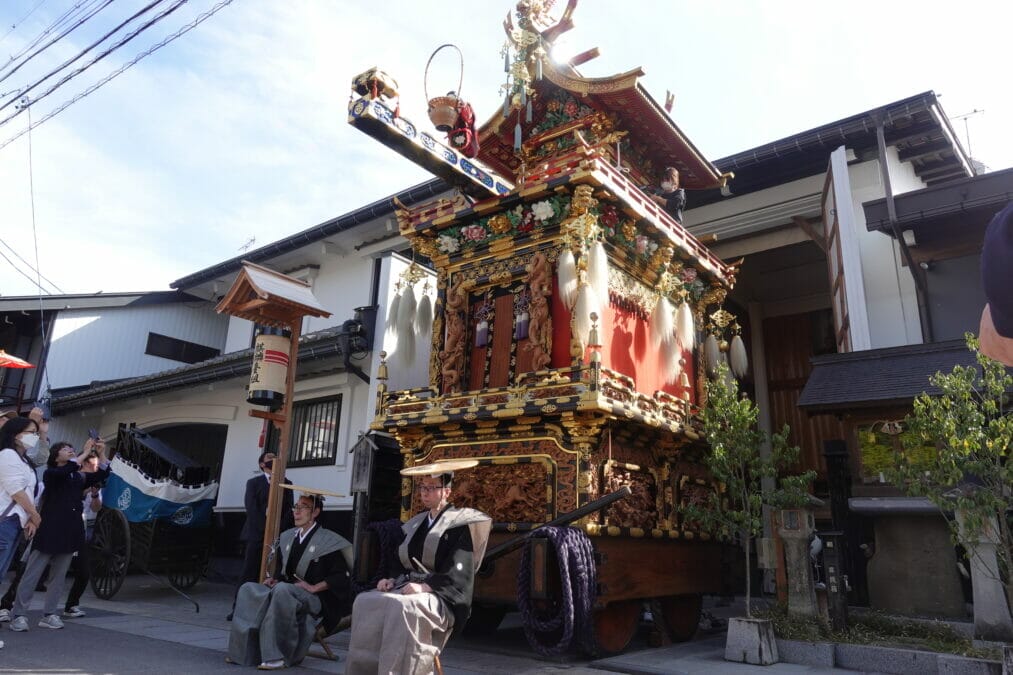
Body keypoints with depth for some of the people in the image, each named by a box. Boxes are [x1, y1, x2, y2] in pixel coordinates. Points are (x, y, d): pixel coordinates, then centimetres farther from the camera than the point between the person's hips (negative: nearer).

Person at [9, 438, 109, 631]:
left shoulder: (79, 477, 15)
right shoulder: (50, 474, -1)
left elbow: (102, 474, 8)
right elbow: (66, 471, -23)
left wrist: (101, 454, -5)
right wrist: (86, 452, -22)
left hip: (70, 534, 5)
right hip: (49, 532, -5)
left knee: (59, 576, 8)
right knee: (32, 574, -1)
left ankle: (49, 615, 13)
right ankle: (19, 615, 5)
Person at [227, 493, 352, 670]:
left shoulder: (327, 541, -4)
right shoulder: (287, 537, 16)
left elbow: (341, 576, -9)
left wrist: (314, 587, -15)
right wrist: (273, 579, 2)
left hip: (314, 600, -7)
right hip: (284, 592, 7)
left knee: (282, 590, -35)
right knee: (248, 589, -13)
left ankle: (276, 656, -30)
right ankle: (244, 650, -16)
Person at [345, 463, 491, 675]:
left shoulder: (459, 524, -2)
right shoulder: (416, 524, 19)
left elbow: (458, 573, -12)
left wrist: (425, 586, -23)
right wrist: (391, 579, 0)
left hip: (440, 597, -7)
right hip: (407, 587, 7)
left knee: (401, 605, -36)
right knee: (364, 602, -20)